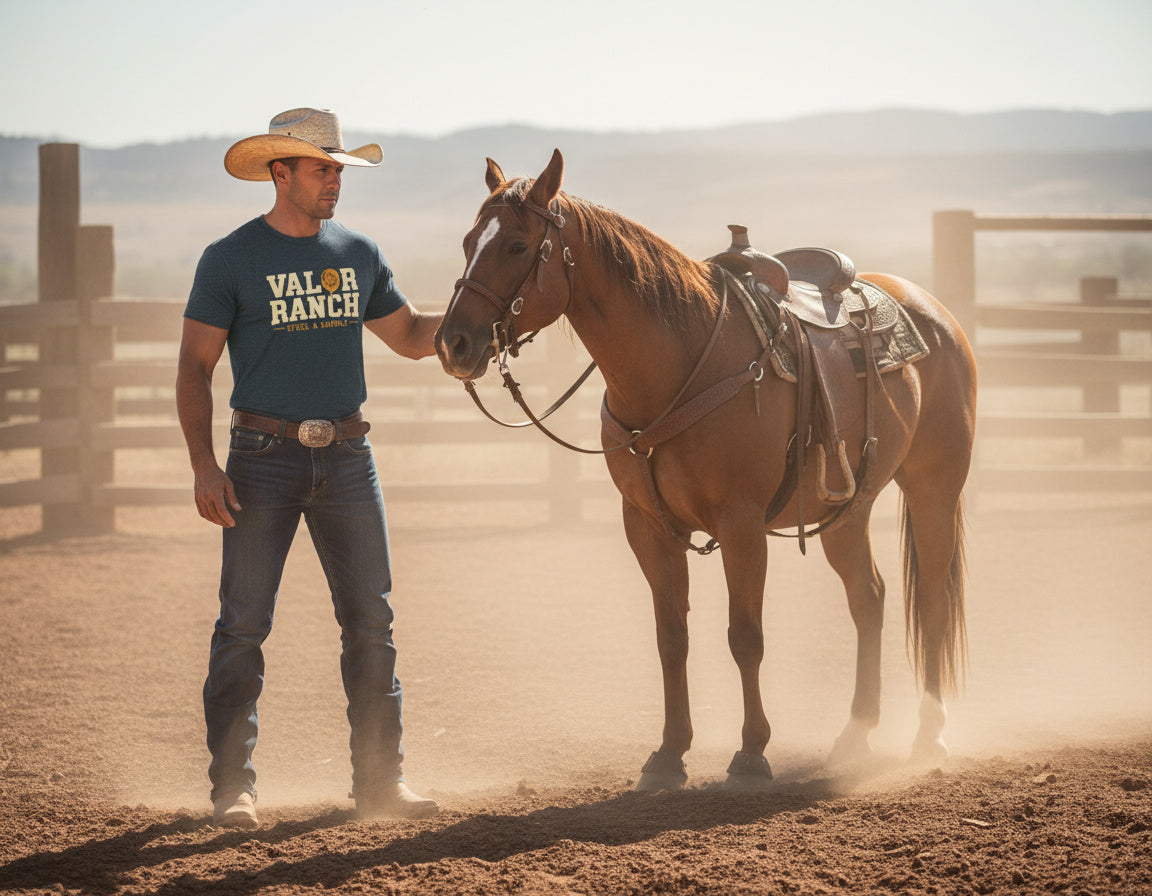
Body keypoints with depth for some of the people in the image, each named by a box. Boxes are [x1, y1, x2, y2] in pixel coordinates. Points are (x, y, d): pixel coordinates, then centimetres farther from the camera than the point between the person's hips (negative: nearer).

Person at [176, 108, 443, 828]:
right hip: (264, 457, -4)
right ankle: (232, 787, 2)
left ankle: (381, 778, 11)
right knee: (244, 623, -4)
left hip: (347, 456, 4)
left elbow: (411, 337, 18)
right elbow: (195, 368, -4)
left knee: (372, 620, 3)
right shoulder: (231, 260, -3)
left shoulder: (360, 254, 10)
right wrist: (204, 465, -14)